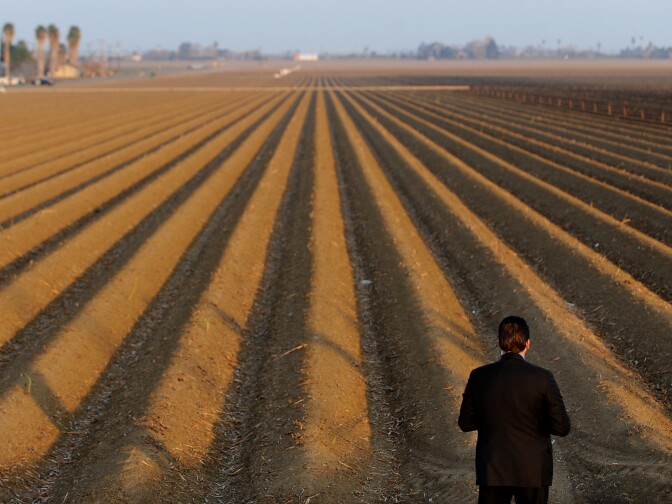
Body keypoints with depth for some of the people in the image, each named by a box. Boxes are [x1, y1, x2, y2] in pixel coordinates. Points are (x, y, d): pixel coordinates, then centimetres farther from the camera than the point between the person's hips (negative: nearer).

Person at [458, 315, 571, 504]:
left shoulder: (479, 377, -8)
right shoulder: (542, 378, -14)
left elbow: (466, 423, 2)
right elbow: (562, 427, -11)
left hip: (492, 469, 2)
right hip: (533, 469, -1)